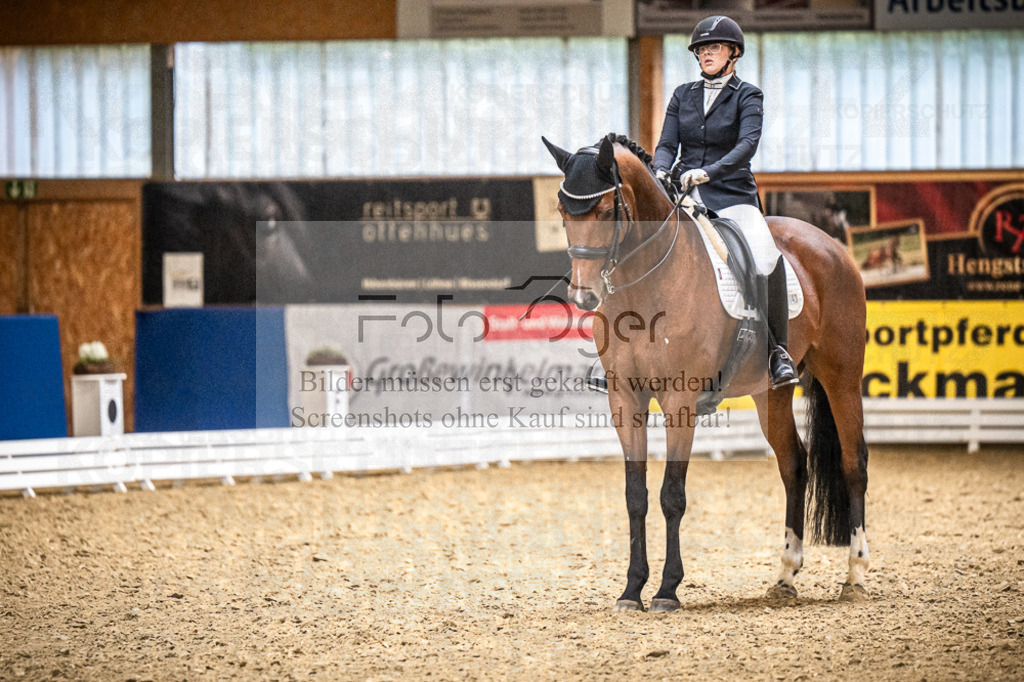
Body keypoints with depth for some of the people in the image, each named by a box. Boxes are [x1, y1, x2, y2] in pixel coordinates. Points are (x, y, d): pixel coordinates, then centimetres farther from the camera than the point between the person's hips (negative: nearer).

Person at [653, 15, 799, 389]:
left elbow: (748, 143, -15)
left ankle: (778, 352, -18)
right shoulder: (683, 95, 14)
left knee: (766, 258, -31)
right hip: (684, 195, 4)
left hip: (732, 196, -4)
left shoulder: (747, 96, 2)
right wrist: (661, 171, -16)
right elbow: (667, 144, 8)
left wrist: (708, 172, -31)